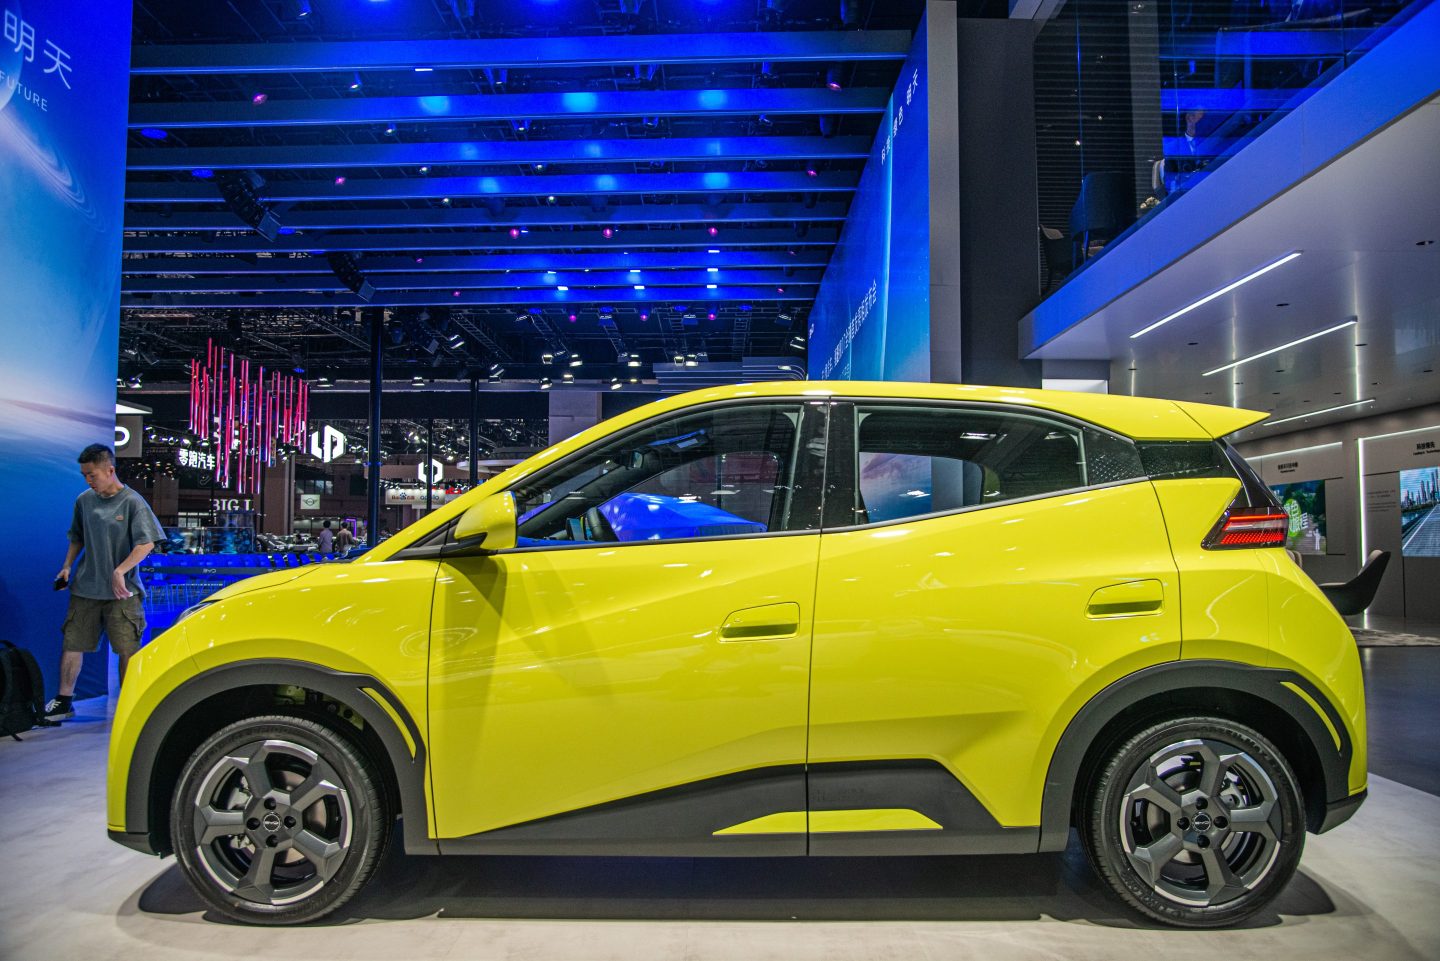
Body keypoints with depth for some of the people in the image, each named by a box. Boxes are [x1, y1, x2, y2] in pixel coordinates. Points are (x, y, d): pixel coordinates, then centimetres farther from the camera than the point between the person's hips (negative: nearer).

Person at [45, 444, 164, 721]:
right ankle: (63, 701, 20)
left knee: (128, 650, 0)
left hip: (122, 592, -4)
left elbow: (147, 543, -15)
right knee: (72, 644, 7)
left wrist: (120, 571, -23)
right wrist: (67, 567, 8)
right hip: (85, 589, 4)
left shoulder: (132, 502, -9)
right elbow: (77, 538, 21)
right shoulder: (84, 500, 7)